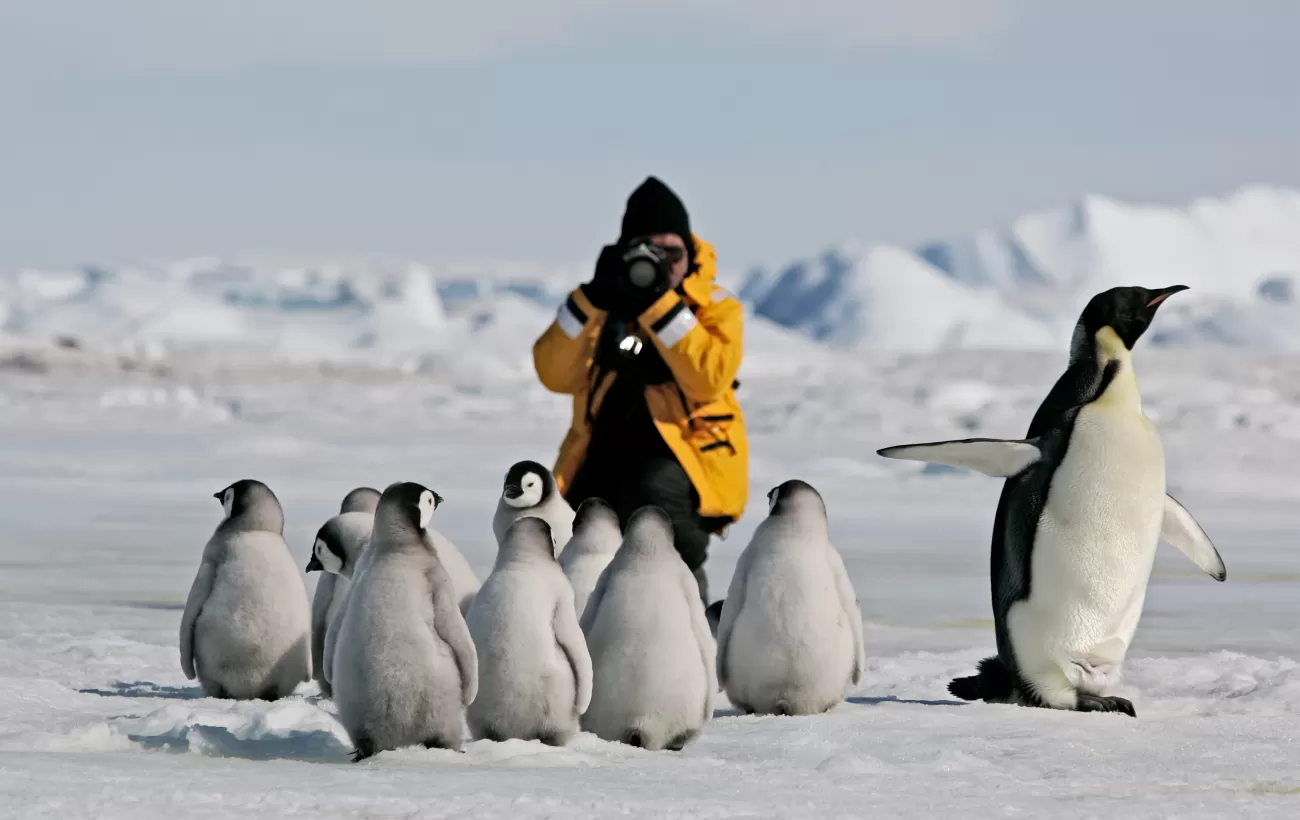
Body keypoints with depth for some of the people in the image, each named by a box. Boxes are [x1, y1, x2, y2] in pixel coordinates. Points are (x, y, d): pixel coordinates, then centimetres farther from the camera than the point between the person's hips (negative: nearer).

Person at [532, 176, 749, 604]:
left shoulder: (715, 307, -2)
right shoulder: (604, 302, 7)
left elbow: (708, 378, -22)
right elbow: (555, 375, -7)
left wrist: (658, 302, -23)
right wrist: (591, 299, -17)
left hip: (691, 454, -4)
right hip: (607, 453, 4)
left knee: (653, 490, -37)